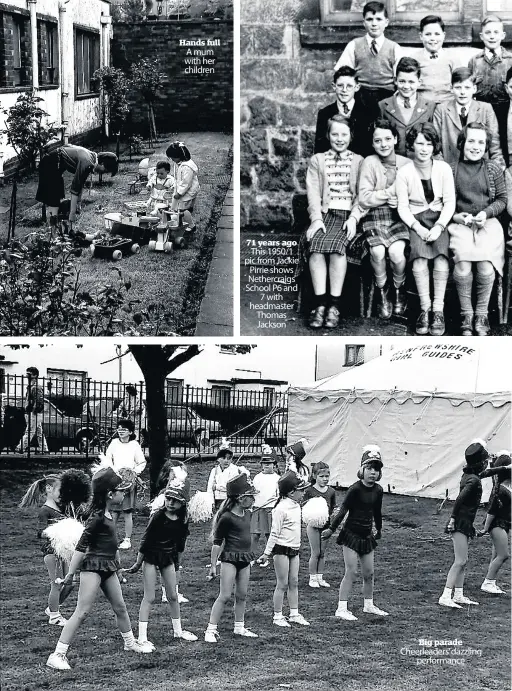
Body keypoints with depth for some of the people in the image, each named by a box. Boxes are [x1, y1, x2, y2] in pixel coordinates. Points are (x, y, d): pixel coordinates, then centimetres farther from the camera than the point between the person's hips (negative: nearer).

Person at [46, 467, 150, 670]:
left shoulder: (107, 514, 7)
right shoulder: (98, 517, -18)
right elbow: (81, 546, -18)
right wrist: (70, 574, -17)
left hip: (108, 567, 9)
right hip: (93, 566, -9)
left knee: (120, 607, 20)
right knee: (82, 612, -11)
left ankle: (130, 643, 39)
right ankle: (57, 655, -11)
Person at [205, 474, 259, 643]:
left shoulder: (247, 514, 7)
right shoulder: (226, 518, -16)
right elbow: (217, 543, -11)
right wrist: (213, 565, -12)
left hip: (245, 559, 7)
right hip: (230, 559, -7)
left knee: (242, 595, 13)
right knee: (225, 596, -8)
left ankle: (239, 627, 26)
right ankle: (211, 630, -2)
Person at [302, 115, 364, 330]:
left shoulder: (359, 162, 16)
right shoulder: (317, 161, 20)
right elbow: (313, 193, 8)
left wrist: (354, 218, -11)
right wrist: (317, 218, -9)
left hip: (348, 216, -1)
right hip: (324, 214, 1)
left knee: (336, 244, -33)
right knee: (316, 243, -31)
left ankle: (334, 305, -33)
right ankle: (320, 303, -33)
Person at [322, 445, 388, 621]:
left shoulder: (378, 490, 2)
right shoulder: (355, 489, -16)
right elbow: (343, 510, -16)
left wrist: (379, 530, 28)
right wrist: (331, 529, -18)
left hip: (367, 537, 6)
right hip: (351, 535, -6)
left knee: (369, 573, 11)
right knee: (351, 572, -7)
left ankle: (369, 605, 28)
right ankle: (342, 608, -3)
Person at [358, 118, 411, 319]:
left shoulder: (407, 164, 4)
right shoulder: (369, 163, -2)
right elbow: (364, 199, -8)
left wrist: (401, 200, -12)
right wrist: (390, 193, -11)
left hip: (399, 217, 1)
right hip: (375, 216, -1)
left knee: (396, 251, -26)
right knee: (378, 251, -28)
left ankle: (399, 292, 4)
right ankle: (383, 294, 0)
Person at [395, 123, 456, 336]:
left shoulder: (443, 169, 0)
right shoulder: (404, 173, -2)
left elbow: (450, 202, 0)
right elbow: (403, 207, -2)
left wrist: (439, 226, -15)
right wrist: (417, 228, -17)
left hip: (439, 220, 0)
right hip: (415, 221, 0)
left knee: (441, 256, -29)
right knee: (419, 259, -30)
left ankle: (438, 310, -24)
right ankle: (425, 309, -23)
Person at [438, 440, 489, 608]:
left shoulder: (467, 475, 9)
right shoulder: (474, 480, -18)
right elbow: (460, 499, -25)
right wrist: (453, 518, -21)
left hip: (463, 523, 10)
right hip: (461, 523, -10)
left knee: (462, 561, 14)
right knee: (460, 561, -13)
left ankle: (459, 596, 19)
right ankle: (446, 596, -17)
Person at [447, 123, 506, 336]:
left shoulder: (493, 169, 10)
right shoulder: (451, 170, 7)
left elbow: (502, 199, 10)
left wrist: (486, 213, -7)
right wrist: (455, 216, -9)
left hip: (487, 224, 1)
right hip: (460, 224, -1)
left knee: (485, 267, -24)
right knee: (463, 266, -26)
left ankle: (482, 314, -5)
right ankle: (466, 314, -10)